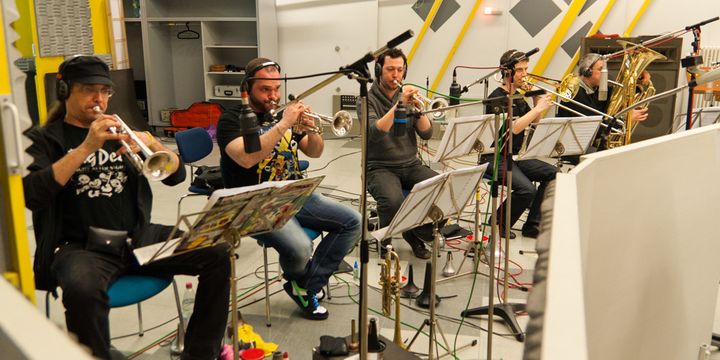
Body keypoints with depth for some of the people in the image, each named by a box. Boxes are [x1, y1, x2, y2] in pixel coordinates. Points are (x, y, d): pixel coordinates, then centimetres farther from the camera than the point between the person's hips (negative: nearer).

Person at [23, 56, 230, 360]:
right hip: (81, 246, -4)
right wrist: (87, 147, -19)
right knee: (83, 290, -39)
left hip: (139, 237, 4)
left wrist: (152, 143, -11)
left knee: (217, 254, -14)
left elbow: (176, 175, 9)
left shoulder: (119, 131, 16)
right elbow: (31, 195, -14)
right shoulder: (43, 139, 6)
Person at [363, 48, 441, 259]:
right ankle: (385, 242, -2)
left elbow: (426, 134, 1)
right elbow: (374, 133, -21)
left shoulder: (408, 96, 11)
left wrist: (418, 109, -17)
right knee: (393, 200, -35)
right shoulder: (368, 100, -3)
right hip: (380, 168, -4)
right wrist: (399, 105, -27)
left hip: (410, 165, 5)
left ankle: (416, 234, 5)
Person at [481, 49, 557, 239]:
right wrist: (538, 108, -21)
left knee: (552, 174, -3)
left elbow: (534, 124, 18)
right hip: (495, 158, -9)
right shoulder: (497, 98, -14)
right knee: (527, 189, -27)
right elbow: (513, 128, -26)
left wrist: (537, 101, 4)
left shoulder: (517, 97, 14)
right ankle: (499, 224, -1)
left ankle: (532, 225, 4)